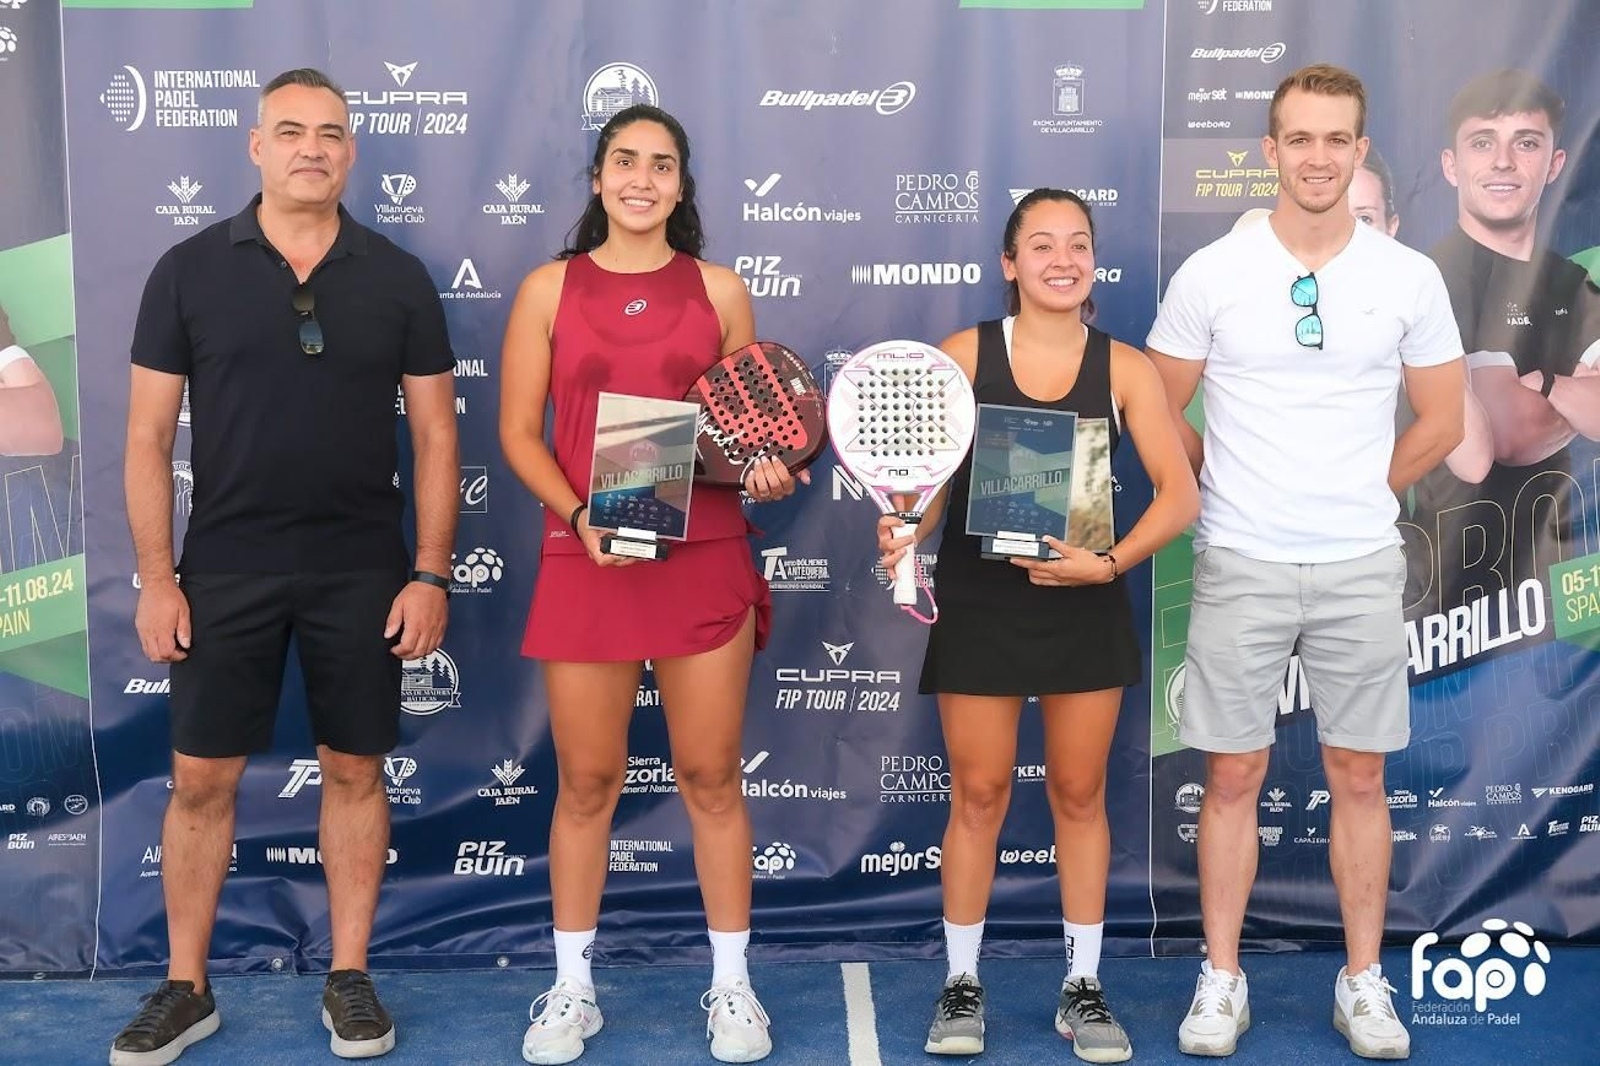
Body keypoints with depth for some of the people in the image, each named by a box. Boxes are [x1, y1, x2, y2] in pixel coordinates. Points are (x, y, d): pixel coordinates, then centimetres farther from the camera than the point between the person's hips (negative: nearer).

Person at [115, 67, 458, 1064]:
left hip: (363, 573, 0)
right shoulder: (190, 270, -1)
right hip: (225, 569, 0)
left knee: (355, 771, 8)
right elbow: (149, 436, 0)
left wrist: (431, 574, -5)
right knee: (201, 779, 6)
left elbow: (436, 436, 2)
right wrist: (157, 579, -5)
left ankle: (349, 978, 23)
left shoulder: (399, 278, 1)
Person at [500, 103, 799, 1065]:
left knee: (712, 775, 6)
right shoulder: (549, 289, 4)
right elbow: (519, 430, 1)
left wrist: (768, 473, -11)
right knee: (587, 780, 7)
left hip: (705, 560, 0)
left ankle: (732, 984, 20)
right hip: (585, 561, 0)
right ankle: (573, 987, 23)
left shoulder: (721, 290, 7)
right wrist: (580, 516, -14)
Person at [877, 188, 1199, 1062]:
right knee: (978, 795, 6)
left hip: (1085, 607, 1)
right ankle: (961, 983, 21)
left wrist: (1111, 562, -17)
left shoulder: (1124, 367, 0)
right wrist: (904, 536, -22)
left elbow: (1181, 493, -4)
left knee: (1078, 795, 11)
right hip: (979, 604, -1)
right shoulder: (963, 354, -2)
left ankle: (1082, 987, 24)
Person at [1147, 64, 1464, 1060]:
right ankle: (1222, 979, 18)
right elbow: (1159, 415, 4)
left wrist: (1358, 494, 8)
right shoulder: (1211, 272, -3)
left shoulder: (1410, 277, 0)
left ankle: (1364, 981, 23)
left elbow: (1441, 423, 8)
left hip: (1362, 566, 1)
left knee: (1360, 777, 9)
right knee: (1234, 777, 5)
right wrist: (1234, 491, 7)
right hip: (1241, 565, -1)